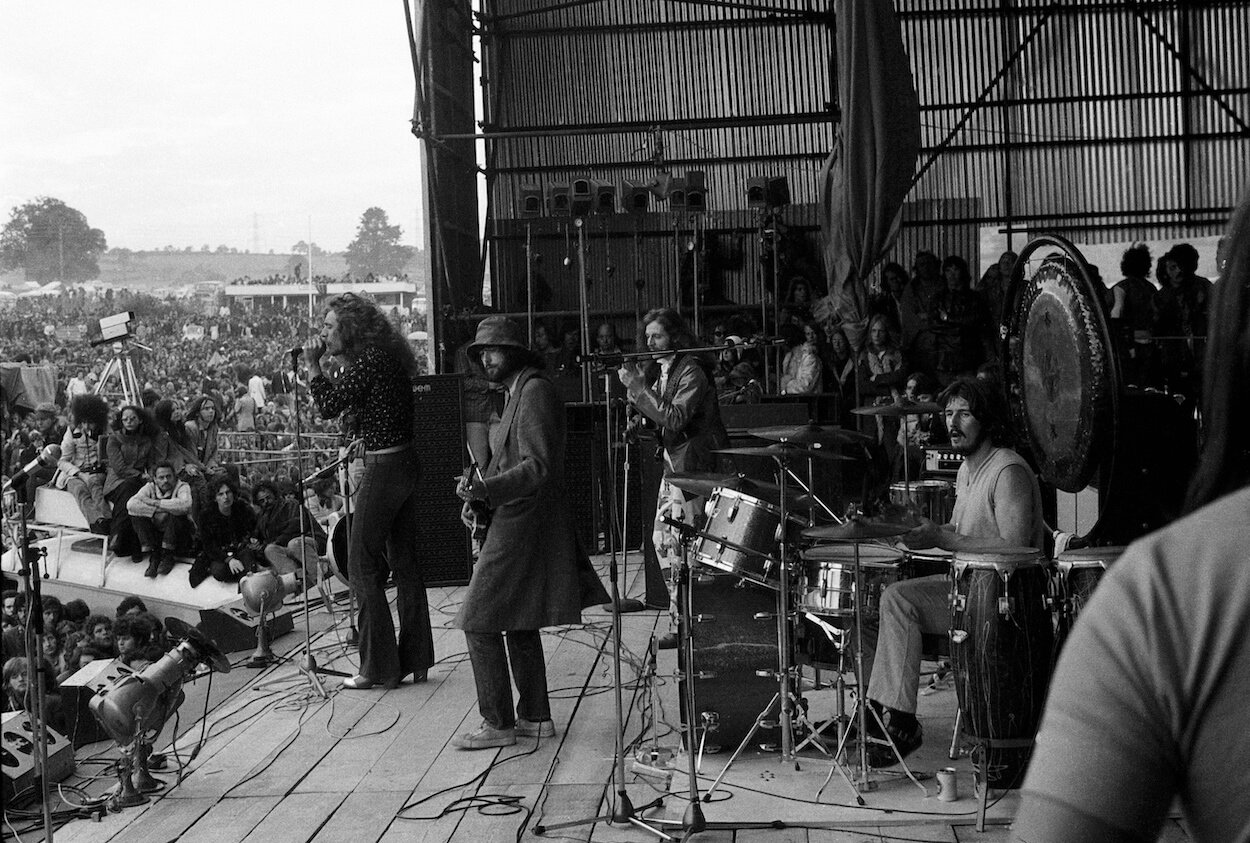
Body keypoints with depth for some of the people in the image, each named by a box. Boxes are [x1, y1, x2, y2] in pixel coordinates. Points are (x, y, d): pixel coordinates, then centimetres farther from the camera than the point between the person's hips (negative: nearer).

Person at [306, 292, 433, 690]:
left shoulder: (368, 362, -16)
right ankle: (416, 659, 19)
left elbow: (329, 406, -17)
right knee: (404, 563, 13)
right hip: (406, 464, 10)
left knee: (364, 568, -2)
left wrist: (313, 366, -8)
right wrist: (333, 361, 12)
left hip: (384, 470, -10)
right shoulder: (386, 358, 13)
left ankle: (379, 668, 2)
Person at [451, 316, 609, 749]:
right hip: (515, 522, 10)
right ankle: (534, 716, 21)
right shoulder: (517, 393, 17)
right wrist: (477, 497, 10)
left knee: (479, 622, -7)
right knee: (519, 624, 15)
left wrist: (485, 489, -34)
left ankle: (498, 724, -2)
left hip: (523, 526, -10)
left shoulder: (535, 391, -15)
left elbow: (538, 467, -23)